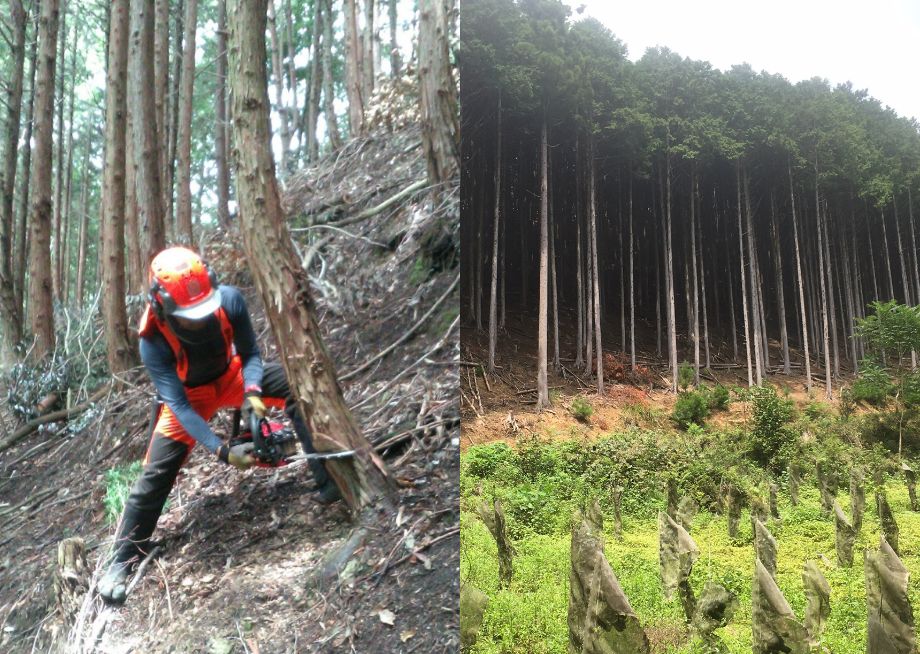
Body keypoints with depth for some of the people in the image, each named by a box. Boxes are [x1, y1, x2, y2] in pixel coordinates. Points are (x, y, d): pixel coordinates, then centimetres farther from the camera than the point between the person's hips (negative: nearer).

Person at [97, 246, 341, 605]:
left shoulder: (229, 299, -31)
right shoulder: (153, 341, -33)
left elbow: (250, 352, -15)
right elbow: (178, 406, -31)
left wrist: (251, 392, -35)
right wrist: (223, 452, -39)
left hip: (232, 377, 2)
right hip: (187, 396, -2)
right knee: (155, 476, -6)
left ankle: (328, 475, -16)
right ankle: (122, 561, 14)